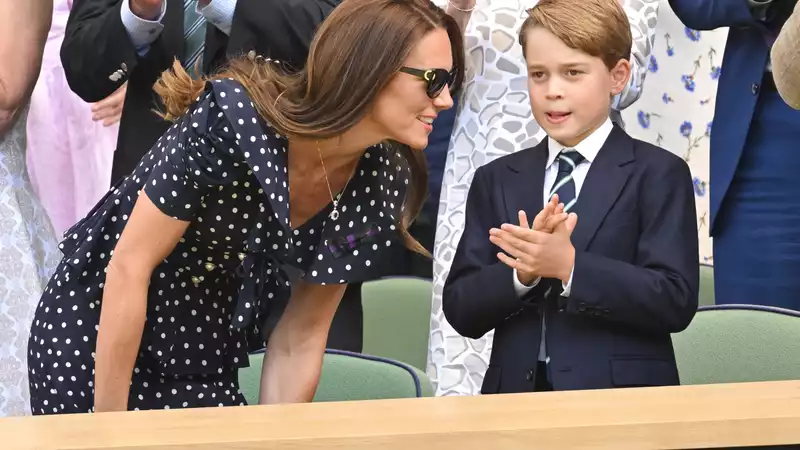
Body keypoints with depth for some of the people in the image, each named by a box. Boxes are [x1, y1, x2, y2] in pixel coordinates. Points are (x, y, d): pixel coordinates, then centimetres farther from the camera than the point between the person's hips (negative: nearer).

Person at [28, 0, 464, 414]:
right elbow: (129, 267, -22)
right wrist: (109, 431, -20)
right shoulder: (234, 118, -27)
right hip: (94, 337, -5)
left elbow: (300, 339, -3)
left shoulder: (381, 182, -10)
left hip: (203, 366, 5)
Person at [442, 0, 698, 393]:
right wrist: (524, 272, -11)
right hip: (517, 397, 2)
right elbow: (461, 311, 6)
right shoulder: (496, 180, 13)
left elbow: (676, 302, -7)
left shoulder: (659, 175, 3)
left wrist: (569, 266, -15)